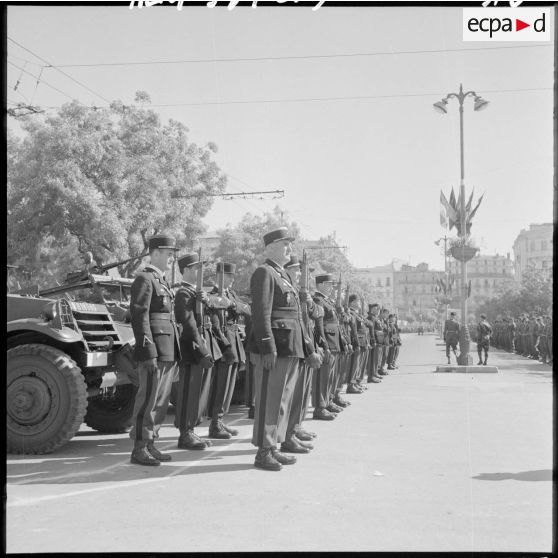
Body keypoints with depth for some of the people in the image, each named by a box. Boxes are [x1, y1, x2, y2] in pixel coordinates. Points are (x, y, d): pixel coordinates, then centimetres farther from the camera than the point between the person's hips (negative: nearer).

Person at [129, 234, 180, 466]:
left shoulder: (162, 281, 22)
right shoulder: (144, 279, -7)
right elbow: (139, 317, -15)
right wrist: (149, 353, -20)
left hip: (168, 350, 9)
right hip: (154, 349, -9)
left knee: (161, 400, 11)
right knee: (148, 398, -6)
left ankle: (150, 445, 18)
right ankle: (139, 449, 0)